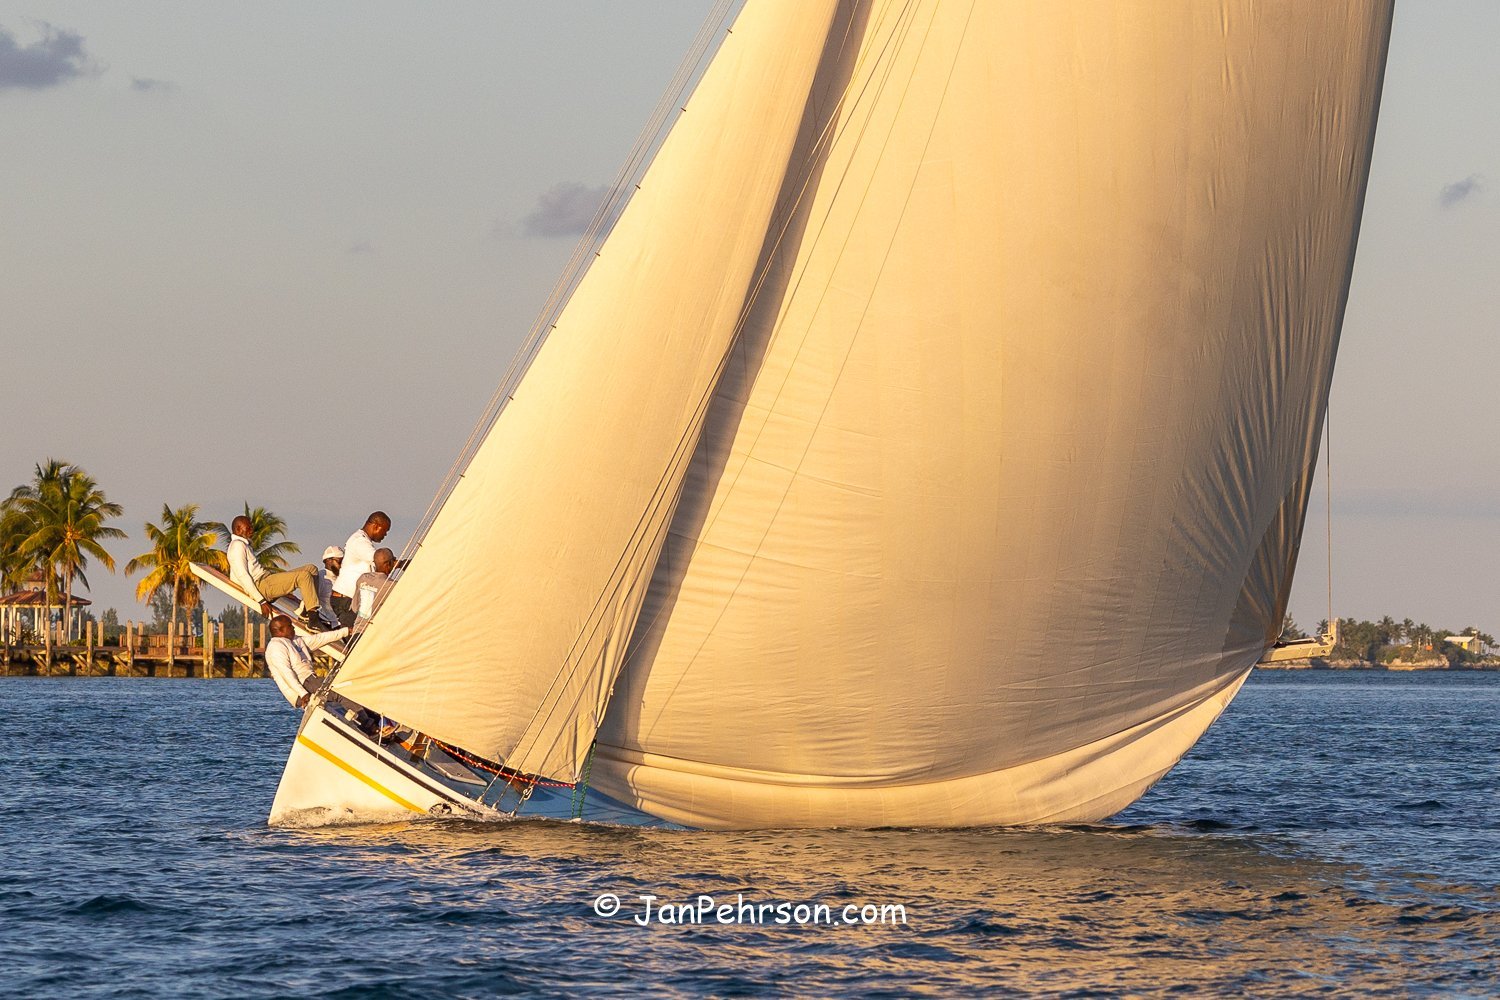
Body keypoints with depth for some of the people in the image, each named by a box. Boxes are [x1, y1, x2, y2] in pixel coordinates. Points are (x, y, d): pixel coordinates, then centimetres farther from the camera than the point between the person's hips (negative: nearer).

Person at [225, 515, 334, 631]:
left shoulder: (244, 544, 26)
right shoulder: (237, 546, -7)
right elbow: (242, 576, -17)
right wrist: (261, 601, -22)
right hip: (260, 585, -11)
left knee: (311, 569, 4)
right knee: (304, 575, -24)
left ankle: (306, 611, -5)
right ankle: (313, 621, -29)